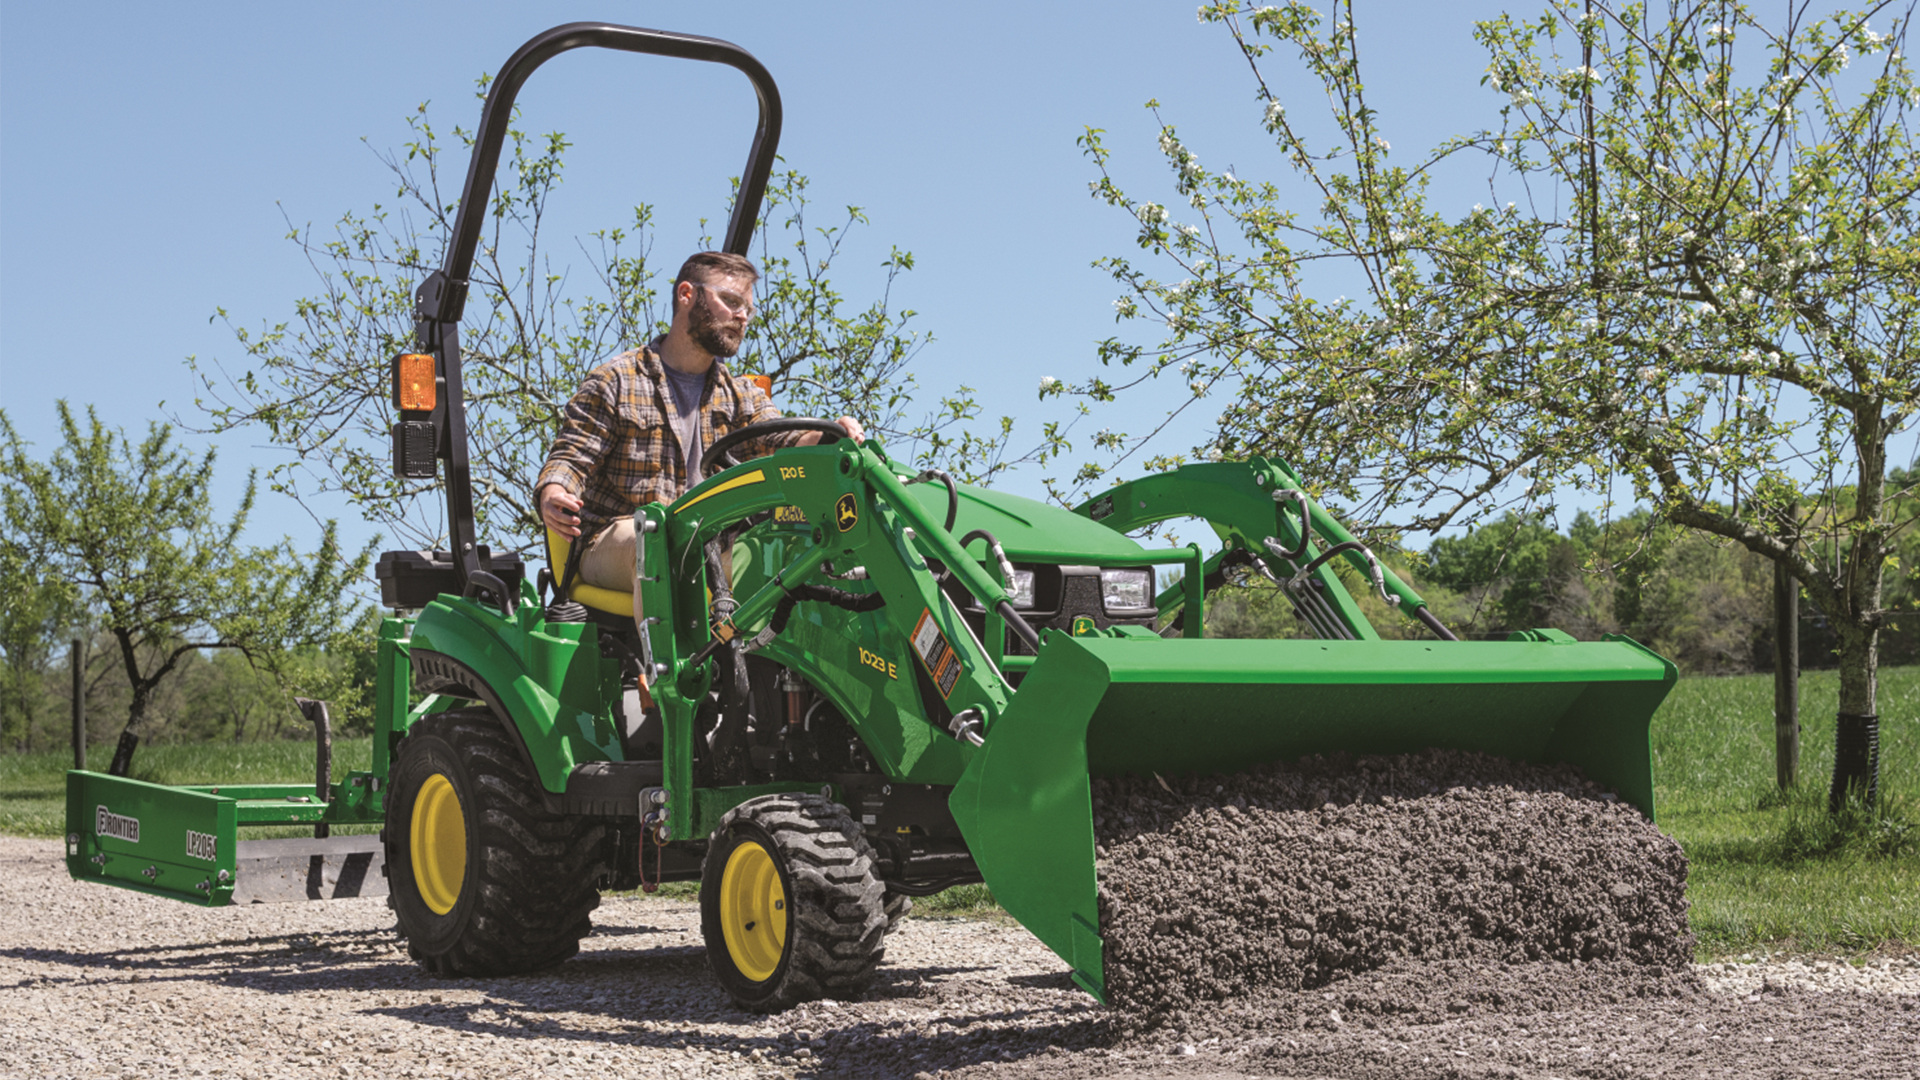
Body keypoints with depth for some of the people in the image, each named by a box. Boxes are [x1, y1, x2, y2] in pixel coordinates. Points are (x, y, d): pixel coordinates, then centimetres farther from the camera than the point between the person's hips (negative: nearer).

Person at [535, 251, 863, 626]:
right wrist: (552, 496, -25)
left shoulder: (742, 396, 19)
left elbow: (777, 441, 1)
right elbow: (571, 457, 0)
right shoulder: (615, 381, 6)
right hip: (610, 547, -4)